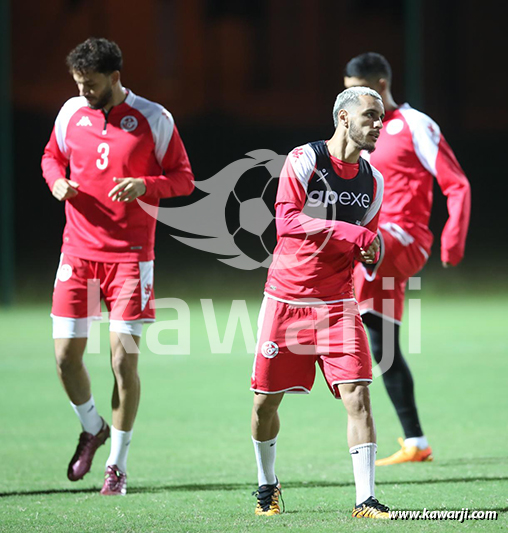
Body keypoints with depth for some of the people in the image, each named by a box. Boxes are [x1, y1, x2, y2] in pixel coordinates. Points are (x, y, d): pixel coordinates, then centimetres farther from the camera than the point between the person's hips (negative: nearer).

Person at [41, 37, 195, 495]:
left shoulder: (153, 119, -5)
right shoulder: (71, 113, 5)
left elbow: (184, 179, 0)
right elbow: (52, 157, 21)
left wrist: (144, 185, -19)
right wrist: (57, 181, -2)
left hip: (130, 255, -3)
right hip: (77, 251, 3)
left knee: (124, 360, -7)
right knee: (66, 355, -1)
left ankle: (118, 465, 7)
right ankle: (92, 428, 29)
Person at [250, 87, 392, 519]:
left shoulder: (372, 181, 8)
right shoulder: (304, 160, -10)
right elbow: (287, 220, -21)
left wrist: (369, 252, -3)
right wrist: (351, 233, -26)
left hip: (337, 301, 3)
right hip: (286, 298, -3)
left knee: (357, 396, -13)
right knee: (266, 401, 6)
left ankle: (366, 500, -11)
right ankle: (267, 485, 30)